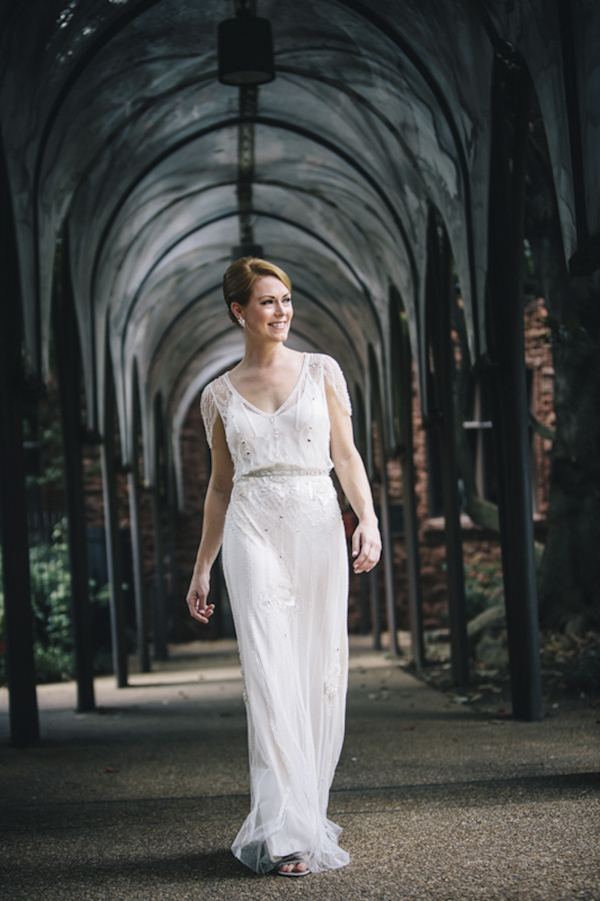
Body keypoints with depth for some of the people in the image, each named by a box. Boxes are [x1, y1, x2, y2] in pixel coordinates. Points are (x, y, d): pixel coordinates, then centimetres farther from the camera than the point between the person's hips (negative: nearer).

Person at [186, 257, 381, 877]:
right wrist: (201, 567, 15)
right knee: (273, 674, -11)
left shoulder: (321, 371, 9)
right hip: (253, 532, -1)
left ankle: (306, 814, 16)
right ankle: (286, 833, -12)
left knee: (322, 673, 2)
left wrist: (368, 518, -11)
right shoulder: (220, 394, 10)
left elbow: (346, 456, 5)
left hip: (318, 528, 1)